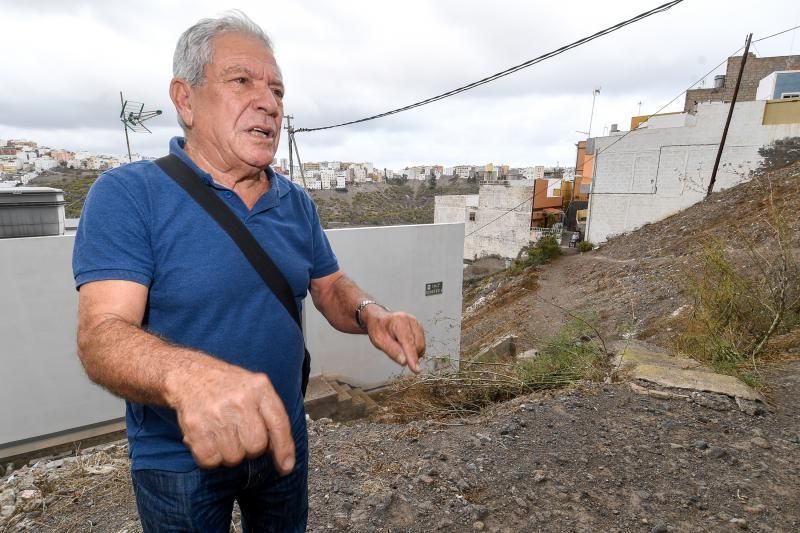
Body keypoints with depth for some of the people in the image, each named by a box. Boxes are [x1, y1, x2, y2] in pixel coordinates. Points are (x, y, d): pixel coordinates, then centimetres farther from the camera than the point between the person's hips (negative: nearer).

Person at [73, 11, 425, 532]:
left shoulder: (297, 204, -2)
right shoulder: (127, 195, -17)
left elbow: (331, 288, 2)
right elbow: (102, 332, -26)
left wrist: (371, 313, -20)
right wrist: (185, 374, -47)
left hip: (283, 441, 5)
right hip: (179, 462, -4)